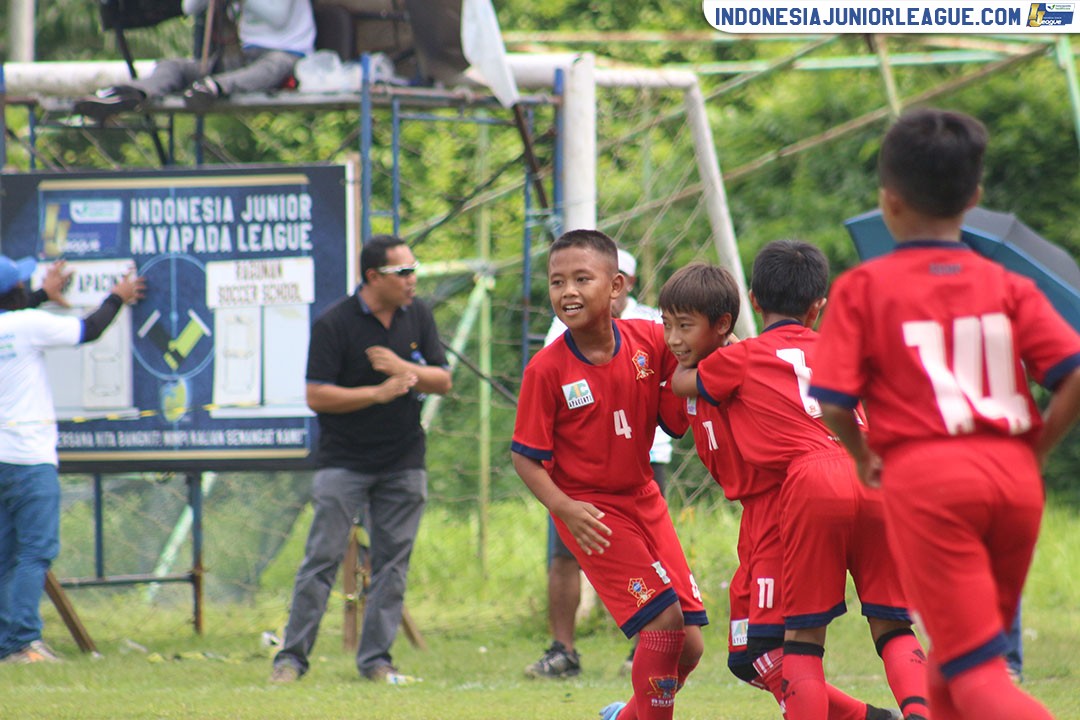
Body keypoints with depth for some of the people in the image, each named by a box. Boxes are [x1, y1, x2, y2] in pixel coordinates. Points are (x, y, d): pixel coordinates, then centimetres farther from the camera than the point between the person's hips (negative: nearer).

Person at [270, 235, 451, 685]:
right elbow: (317, 396, -13)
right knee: (323, 558, -6)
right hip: (344, 461, -4)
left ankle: (376, 660, 9)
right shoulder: (334, 324, -10)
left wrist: (402, 369, -13)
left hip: (403, 464, 4)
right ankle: (293, 655, -1)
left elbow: (443, 381, 5)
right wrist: (379, 393, -19)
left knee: (392, 562, 4)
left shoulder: (417, 316, 6)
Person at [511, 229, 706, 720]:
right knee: (663, 619, -18)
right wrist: (565, 507, -25)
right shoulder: (547, 369, -16)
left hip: (643, 498, 5)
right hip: (589, 509, -5)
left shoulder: (649, 340, -8)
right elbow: (524, 456, -11)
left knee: (689, 646, 6)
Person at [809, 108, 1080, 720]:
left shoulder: (863, 289, 2)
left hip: (925, 474, -4)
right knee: (959, 654, 21)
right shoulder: (1008, 287, 10)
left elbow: (834, 402, -4)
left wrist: (865, 458, 16)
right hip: (1013, 475, 4)